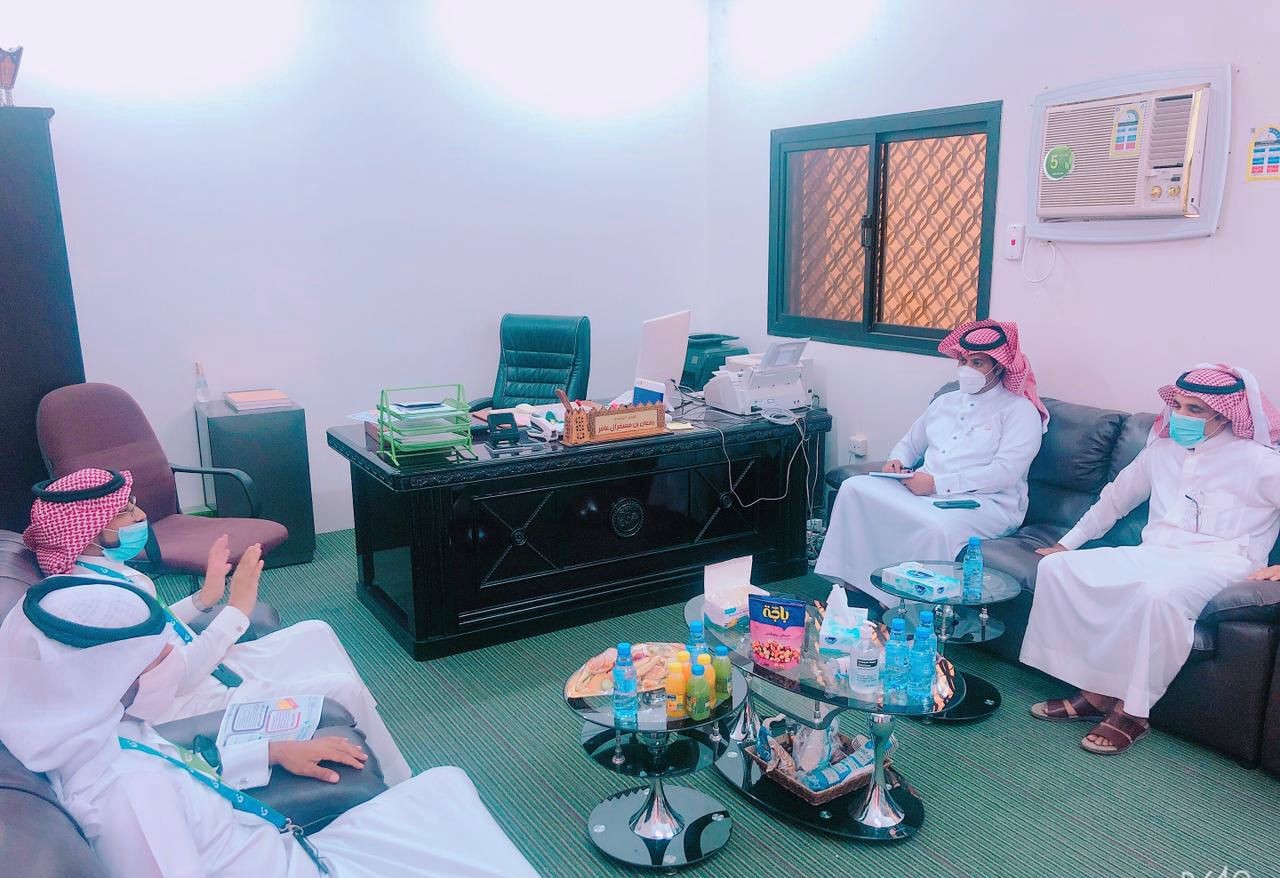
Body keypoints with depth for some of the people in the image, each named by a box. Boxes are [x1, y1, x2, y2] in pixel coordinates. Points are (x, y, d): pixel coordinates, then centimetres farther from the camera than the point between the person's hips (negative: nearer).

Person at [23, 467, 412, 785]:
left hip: (199, 671, 10)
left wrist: (205, 597, 8)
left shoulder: (109, 571, 0)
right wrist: (237, 609, -28)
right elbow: (177, 677, -30)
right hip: (193, 705, -10)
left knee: (316, 634, 13)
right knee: (344, 690, -9)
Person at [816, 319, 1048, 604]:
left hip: (984, 501, -6)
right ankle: (849, 584, -14)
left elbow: (1005, 472, -14)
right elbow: (910, 443, 30)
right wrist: (897, 461, 4)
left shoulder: (1019, 410, -1)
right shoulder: (945, 401, 22)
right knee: (854, 488, -15)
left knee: (939, 528, -40)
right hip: (921, 488, 7)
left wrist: (937, 483, -20)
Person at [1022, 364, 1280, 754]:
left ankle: (1132, 711, -25)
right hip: (1154, 555, 6)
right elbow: (1115, 498, 27)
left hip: (1215, 562, -6)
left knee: (1158, 593, -41)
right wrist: (1069, 542, 27)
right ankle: (1092, 689, -16)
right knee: (1056, 567, -16)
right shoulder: (1160, 451, 17)